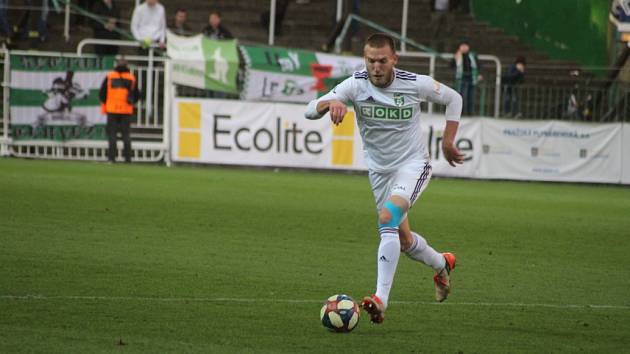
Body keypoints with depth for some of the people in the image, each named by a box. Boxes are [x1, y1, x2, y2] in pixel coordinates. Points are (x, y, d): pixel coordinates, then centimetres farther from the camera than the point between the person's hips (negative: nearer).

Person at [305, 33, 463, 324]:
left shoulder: (415, 84, -17)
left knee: (388, 218, -29)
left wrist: (448, 142, 0)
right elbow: (310, 111, -23)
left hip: (413, 164, -4)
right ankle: (442, 264, 47)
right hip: (379, 170, 4)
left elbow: (453, 99, 3)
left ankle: (381, 299, -33)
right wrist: (331, 103, -45)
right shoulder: (355, 85, -15)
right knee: (402, 239, 13)